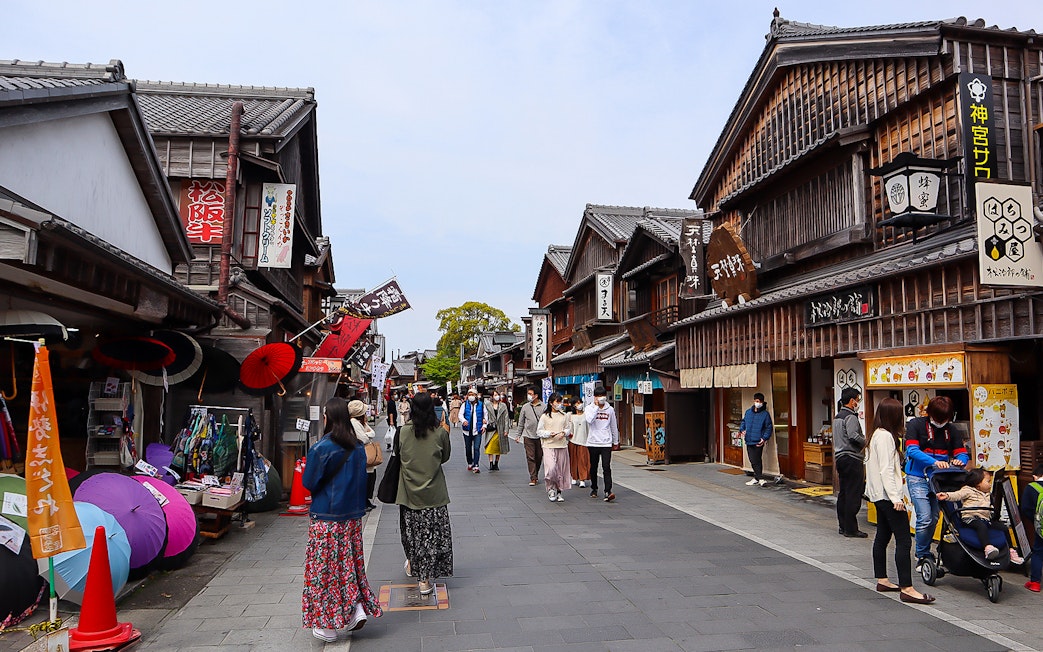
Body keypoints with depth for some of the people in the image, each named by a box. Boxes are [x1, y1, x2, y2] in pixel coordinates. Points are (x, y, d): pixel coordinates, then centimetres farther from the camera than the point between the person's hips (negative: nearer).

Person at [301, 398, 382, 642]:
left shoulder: (320, 449, -18)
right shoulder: (358, 447, 0)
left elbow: (309, 483, -9)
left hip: (326, 518, -5)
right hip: (352, 516, 5)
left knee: (325, 569, 6)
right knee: (349, 564, 19)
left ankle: (328, 626, 15)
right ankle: (357, 610, 14)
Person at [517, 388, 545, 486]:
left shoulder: (543, 407, -2)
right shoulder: (525, 407, 5)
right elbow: (521, 422, 12)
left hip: (540, 436, 0)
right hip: (528, 435, 1)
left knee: (539, 457, 10)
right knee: (530, 457, -5)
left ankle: (536, 474, 30)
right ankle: (533, 478, -2)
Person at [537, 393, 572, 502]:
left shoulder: (564, 415, 9)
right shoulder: (545, 416, -1)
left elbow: (569, 428, 14)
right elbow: (539, 431, 1)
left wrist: (564, 433, -7)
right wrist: (549, 433, -14)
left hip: (562, 445, 3)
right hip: (549, 446, -3)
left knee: (561, 470, 6)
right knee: (551, 468, -15)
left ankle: (558, 491, 20)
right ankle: (551, 488, 7)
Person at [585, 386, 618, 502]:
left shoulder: (610, 409, 6)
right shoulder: (589, 409, 0)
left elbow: (614, 426, 15)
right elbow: (590, 420, -21)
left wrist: (615, 441, 19)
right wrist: (596, 406, -16)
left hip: (606, 443, 0)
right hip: (593, 443, 0)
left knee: (607, 467, -11)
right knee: (593, 467, 11)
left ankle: (608, 492, -15)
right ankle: (594, 489, 28)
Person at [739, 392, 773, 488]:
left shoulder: (765, 414, -4)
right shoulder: (748, 412, 10)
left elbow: (769, 428, -1)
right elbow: (743, 422, 24)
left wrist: (764, 438, -11)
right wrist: (741, 430, 6)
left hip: (758, 442, -5)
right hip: (749, 441, 5)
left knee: (756, 461, -6)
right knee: (753, 461, 7)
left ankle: (757, 478, 2)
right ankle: (760, 478, 16)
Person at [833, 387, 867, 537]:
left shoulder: (837, 416, 17)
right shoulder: (850, 417, -13)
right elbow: (854, 436, -25)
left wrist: (863, 440, 15)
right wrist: (866, 441, -8)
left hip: (840, 457, 10)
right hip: (852, 459, -10)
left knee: (842, 493, 12)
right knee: (853, 494, -5)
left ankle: (843, 526, 18)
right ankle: (851, 529, -2)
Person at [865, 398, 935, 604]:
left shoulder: (876, 435, 15)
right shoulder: (885, 436, -16)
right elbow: (886, 469, -21)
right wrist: (895, 497, -22)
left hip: (878, 495, 11)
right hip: (887, 494, -11)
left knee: (882, 536, 15)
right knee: (903, 540, -11)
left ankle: (882, 580, 24)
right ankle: (907, 589, -12)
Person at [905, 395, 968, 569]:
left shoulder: (950, 430, 7)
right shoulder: (916, 425, -7)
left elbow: (963, 453, 7)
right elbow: (912, 450, -18)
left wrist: (960, 461, -18)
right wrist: (934, 462, -31)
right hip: (918, 478, -5)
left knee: (934, 519, 9)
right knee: (924, 518, -11)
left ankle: (923, 552, 27)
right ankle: (922, 555, 5)